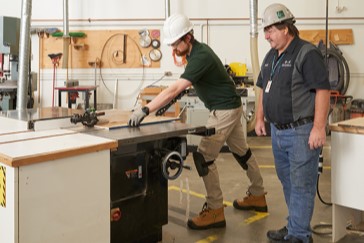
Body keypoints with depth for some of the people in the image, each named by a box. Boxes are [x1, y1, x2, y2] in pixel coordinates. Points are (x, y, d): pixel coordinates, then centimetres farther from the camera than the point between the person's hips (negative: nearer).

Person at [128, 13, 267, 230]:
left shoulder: (200, 57, -27)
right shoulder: (197, 50, 3)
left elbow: (175, 89, -37)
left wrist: (145, 110, -42)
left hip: (225, 110, -10)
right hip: (228, 107, 10)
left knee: (204, 157, -10)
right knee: (242, 151, 18)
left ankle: (215, 211, -2)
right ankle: (257, 196, 33)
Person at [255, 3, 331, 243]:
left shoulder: (307, 53, -13)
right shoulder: (271, 56, 12)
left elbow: (323, 90, -18)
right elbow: (264, 88, 21)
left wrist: (319, 127, -22)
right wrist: (260, 118, 16)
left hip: (302, 131, -8)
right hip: (278, 131, 9)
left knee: (301, 184, -1)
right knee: (287, 181, 17)